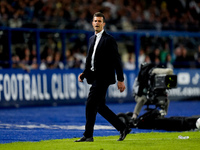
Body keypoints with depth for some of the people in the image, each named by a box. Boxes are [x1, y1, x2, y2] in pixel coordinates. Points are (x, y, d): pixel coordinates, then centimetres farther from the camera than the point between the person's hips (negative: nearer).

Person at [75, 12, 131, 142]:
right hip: (95, 78, 9)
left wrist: (121, 80, -12)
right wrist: (84, 73, 8)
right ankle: (123, 128, 20)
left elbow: (117, 61, -10)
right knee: (100, 107, 11)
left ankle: (88, 135, -4)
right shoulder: (92, 39, 16)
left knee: (91, 105, -11)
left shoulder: (109, 40, -8)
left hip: (103, 78, -9)